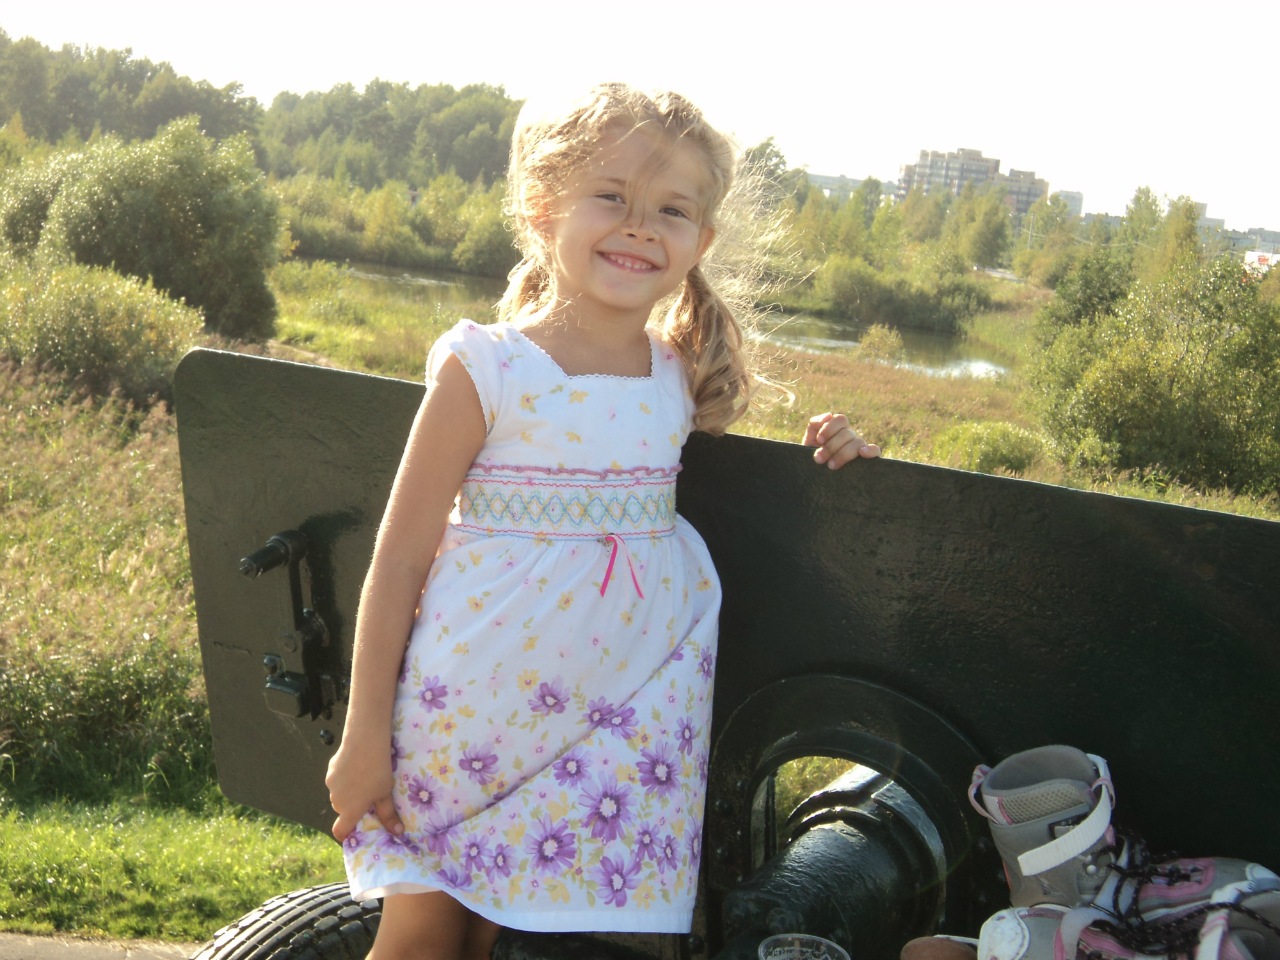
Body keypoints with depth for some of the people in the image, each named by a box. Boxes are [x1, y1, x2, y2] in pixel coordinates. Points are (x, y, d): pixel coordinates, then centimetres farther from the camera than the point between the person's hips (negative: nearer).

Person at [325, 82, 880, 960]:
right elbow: (401, 557, -8)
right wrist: (365, 734, -6)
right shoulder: (484, 368, -10)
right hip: (470, 708, -3)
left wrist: (817, 453, -2)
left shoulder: (686, 376, 3)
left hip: (618, 714, 3)